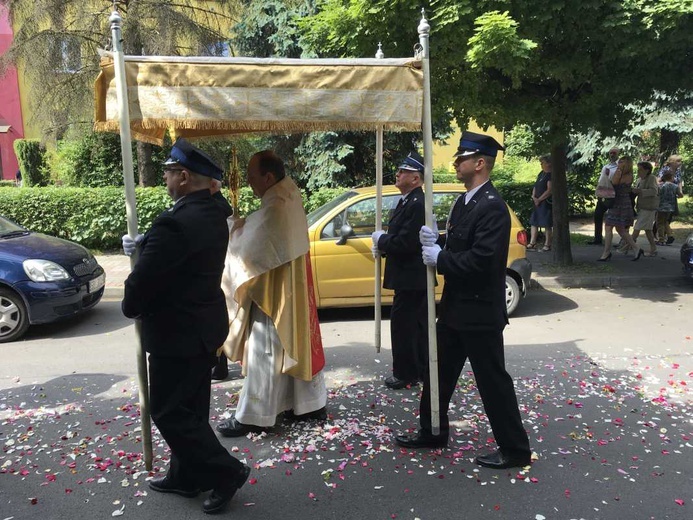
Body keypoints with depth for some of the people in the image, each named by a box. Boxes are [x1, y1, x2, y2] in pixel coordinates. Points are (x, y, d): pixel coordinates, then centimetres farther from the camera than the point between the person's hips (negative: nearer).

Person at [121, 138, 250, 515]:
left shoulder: (175, 222, -26)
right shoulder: (212, 215, 4)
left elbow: (142, 282, -21)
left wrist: (131, 309, -1)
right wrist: (143, 245, 2)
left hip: (177, 333, -9)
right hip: (203, 327, 9)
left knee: (169, 412, 6)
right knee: (190, 408, 19)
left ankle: (226, 471, 15)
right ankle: (186, 477, 34)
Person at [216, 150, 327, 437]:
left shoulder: (274, 209, -24)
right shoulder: (289, 197, 7)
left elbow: (250, 252, -22)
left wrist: (237, 230, -6)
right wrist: (246, 226, -2)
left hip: (273, 293, -10)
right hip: (289, 289, 10)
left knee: (264, 353, 0)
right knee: (294, 346, 16)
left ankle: (253, 417, 12)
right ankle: (310, 403, 27)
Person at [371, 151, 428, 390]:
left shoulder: (417, 205, -21)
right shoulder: (408, 201, 12)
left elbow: (405, 243, -27)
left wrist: (380, 239, -11)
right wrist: (383, 245, -1)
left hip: (411, 278, -11)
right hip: (412, 276, 11)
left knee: (402, 325, -1)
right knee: (417, 325, 18)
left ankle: (405, 374, 13)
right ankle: (420, 370, 31)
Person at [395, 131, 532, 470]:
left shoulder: (492, 206, -20)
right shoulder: (464, 201, 11)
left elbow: (481, 260, -28)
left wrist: (439, 258, -18)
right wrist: (435, 242, -4)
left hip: (479, 312, -10)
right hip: (455, 307, 10)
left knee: (493, 380, 3)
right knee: (439, 372, 19)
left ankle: (514, 449, 21)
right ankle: (433, 432, 36)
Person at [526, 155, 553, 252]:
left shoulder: (550, 175, -11)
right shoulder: (541, 173, 15)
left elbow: (549, 190, -17)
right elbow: (535, 186, 17)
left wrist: (539, 199, -15)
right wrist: (533, 196, 0)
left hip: (546, 203, -9)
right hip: (537, 202, 9)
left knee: (547, 224, -1)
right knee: (534, 222, 6)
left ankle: (547, 245, 6)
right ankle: (532, 243, 9)